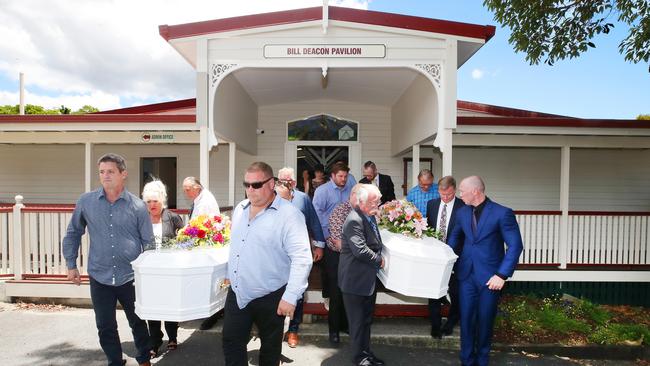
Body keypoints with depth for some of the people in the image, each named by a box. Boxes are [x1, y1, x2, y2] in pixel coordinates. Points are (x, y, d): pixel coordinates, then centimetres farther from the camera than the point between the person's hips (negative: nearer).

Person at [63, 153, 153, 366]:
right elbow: (73, 233, 12)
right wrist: (71, 264, 10)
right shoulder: (86, 202, -1)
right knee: (106, 327, 13)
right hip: (99, 277, 1)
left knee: (138, 323, 14)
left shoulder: (137, 206, -5)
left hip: (131, 277, -1)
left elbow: (149, 242, 1)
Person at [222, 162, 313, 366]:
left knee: (270, 348, 15)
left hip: (270, 298, -5)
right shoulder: (240, 209, 5)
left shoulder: (289, 215, -19)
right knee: (231, 343, 13)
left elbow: (302, 259, -23)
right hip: (237, 293, 6)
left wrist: (291, 296, -25)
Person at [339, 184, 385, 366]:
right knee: (358, 320, 9)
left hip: (370, 280, 9)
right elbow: (360, 251, -30)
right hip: (356, 281, -9)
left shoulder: (370, 216, 7)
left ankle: (366, 351, 38)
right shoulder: (354, 221, -23)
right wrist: (379, 260, -16)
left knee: (367, 319, 22)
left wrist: (380, 256, 5)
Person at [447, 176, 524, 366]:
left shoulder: (502, 213, -12)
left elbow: (515, 245, -11)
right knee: (466, 319, 7)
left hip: (490, 276, -3)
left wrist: (502, 275, -16)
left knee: (485, 320, 12)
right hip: (466, 274, 4)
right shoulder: (462, 212, 4)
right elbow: (455, 236, 19)